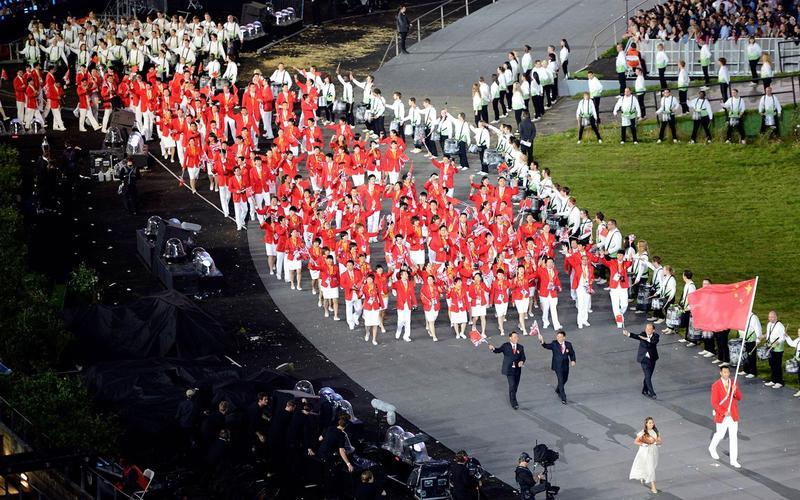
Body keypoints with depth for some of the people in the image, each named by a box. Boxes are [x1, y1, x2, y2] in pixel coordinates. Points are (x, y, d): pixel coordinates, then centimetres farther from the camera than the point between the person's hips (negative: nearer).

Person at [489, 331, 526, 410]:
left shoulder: (520, 347, 6)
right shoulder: (506, 346, -2)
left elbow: (523, 357, 3)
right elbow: (499, 350, -12)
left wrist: (522, 362, -19)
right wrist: (493, 348, -35)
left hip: (517, 370, 4)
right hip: (509, 369, -4)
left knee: (515, 385, 13)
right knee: (512, 385, -12)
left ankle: (511, 399, 33)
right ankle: (514, 403, -10)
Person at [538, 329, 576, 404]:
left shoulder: (568, 344, -1)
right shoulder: (554, 344, -9)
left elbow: (572, 353, 8)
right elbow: (546, 346, -24)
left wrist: (573, 360, -10)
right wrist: (542, 341, -45)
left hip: (565, 366, 4)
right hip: (557, 366, -4)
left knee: (564, 380, 21)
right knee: (561, 381, -9)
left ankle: (558, 390, 50)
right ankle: (563, 398, -5)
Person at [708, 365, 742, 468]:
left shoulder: (733, 383, 2)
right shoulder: (716, 386, -11)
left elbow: (739, 398, 1)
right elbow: (714, 403, -13)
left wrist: (735, 391, -20)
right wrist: (724, 412, -22)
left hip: (733, 415, 3)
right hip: (721, 416, -3)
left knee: (734, 436, 2)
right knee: (720, 435, 11)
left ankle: (734, 460, 7)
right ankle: (712, 448, 43)